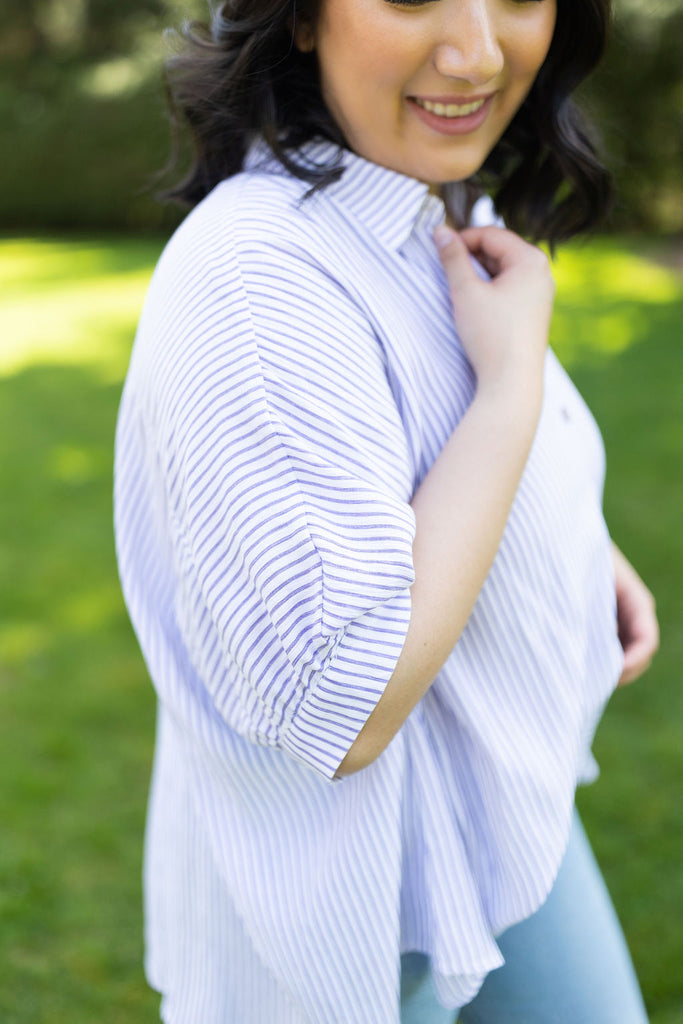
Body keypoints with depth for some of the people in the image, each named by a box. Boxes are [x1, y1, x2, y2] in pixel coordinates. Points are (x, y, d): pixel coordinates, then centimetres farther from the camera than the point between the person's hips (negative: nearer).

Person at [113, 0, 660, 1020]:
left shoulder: (445, 217, -1)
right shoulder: (256, 282, -31)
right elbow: (343, 711, -32)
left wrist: (584, 547, 0)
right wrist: (516, 375, -29)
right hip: (361, 901, -8)